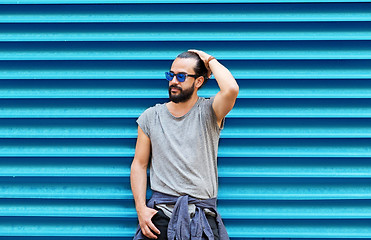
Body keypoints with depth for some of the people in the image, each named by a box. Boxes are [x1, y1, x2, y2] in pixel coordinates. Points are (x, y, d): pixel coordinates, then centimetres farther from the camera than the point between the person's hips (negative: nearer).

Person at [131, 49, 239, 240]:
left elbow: (231, 90, -21)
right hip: (161, 213, 2)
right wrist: (141, 208, -3)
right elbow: (139, 164, 9)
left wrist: (210, 61, -4)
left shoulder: (208, 112, 1)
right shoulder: (150, 117, 9)